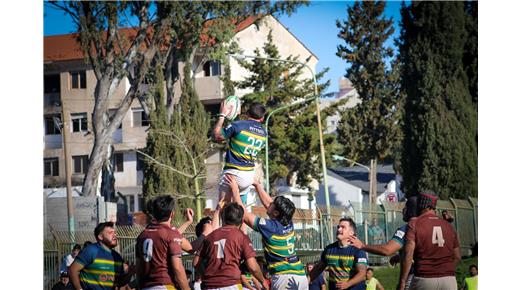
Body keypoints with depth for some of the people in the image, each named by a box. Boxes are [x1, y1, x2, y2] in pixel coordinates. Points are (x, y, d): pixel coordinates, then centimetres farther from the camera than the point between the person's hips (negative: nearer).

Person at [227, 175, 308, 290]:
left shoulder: (269, 226, -8)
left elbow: (243, 214, -1)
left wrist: (235, 189, 6)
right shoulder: (288, 224, 10)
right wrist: (257, 185, 32)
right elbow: (267, 203, 25)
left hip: (283, 276, -7)